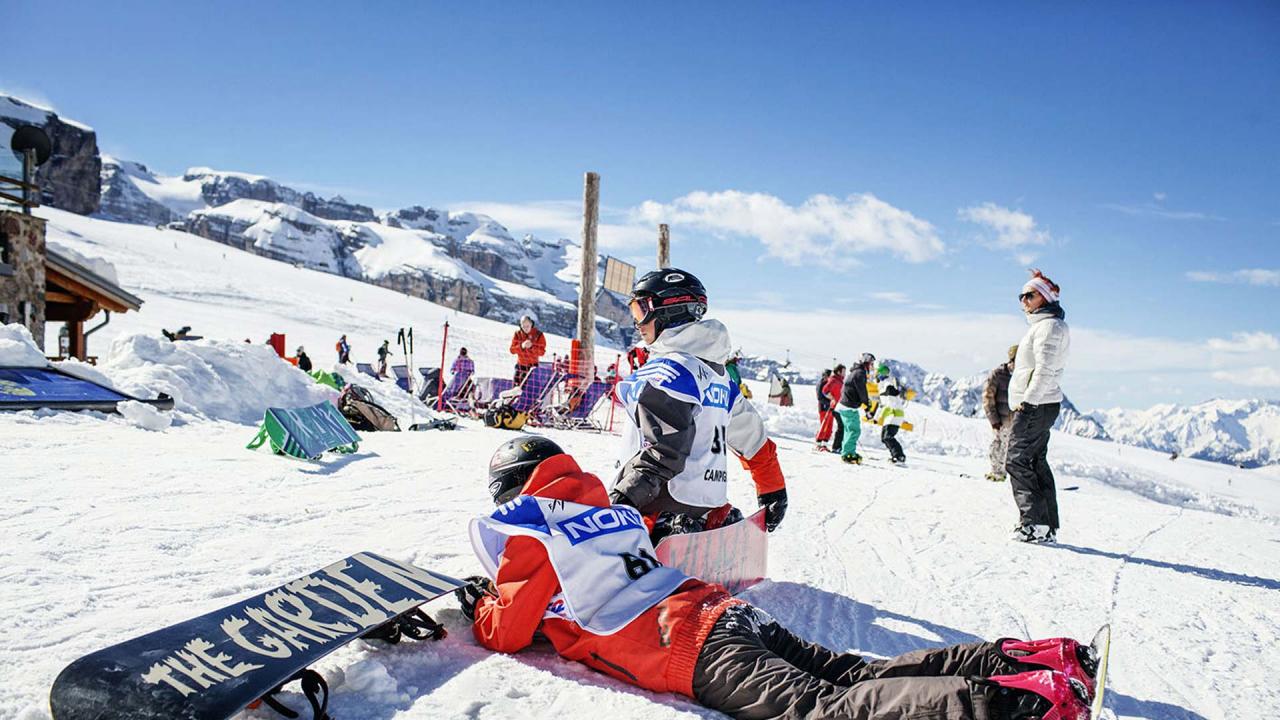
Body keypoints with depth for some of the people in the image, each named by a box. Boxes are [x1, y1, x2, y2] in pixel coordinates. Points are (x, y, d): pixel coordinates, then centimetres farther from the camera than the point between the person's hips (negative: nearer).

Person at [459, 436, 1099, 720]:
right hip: (721, 607, 8)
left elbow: (511, 630, 3)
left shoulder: (521, 532, 6)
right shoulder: (607, 511, 29)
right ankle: (1020, 659, -9)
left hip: (690, 650, -8)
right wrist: (507, 590, 45)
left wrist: (478, 605, 25)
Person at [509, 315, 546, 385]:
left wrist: (531, 347, -26)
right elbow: (512, 350, -5)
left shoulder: (538, 335, -9)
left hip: (532, 365, -3)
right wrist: (521, 346, -23)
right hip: (520, 365, 3)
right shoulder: (517, 334, -2)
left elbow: (542, 352, -11)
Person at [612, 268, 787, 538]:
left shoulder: (668, 369, -10)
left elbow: (663, 448, -22)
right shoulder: (717, 373, 17)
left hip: (665, 509, -9)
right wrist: (774, 493, 33)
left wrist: (623, 499, -26)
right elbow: (754, 440, 23)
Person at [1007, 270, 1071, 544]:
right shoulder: (1044, 324, 20)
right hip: (1042, 405, 11)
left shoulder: (1048, 325, -13)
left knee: (1018, 462, -8)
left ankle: (1035, 523, -7)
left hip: (1034, 406, -11)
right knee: (1037, 463, 11)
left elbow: (1045, 370, -21)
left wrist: (1027, 401, -21)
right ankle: (1048, 526, 14)